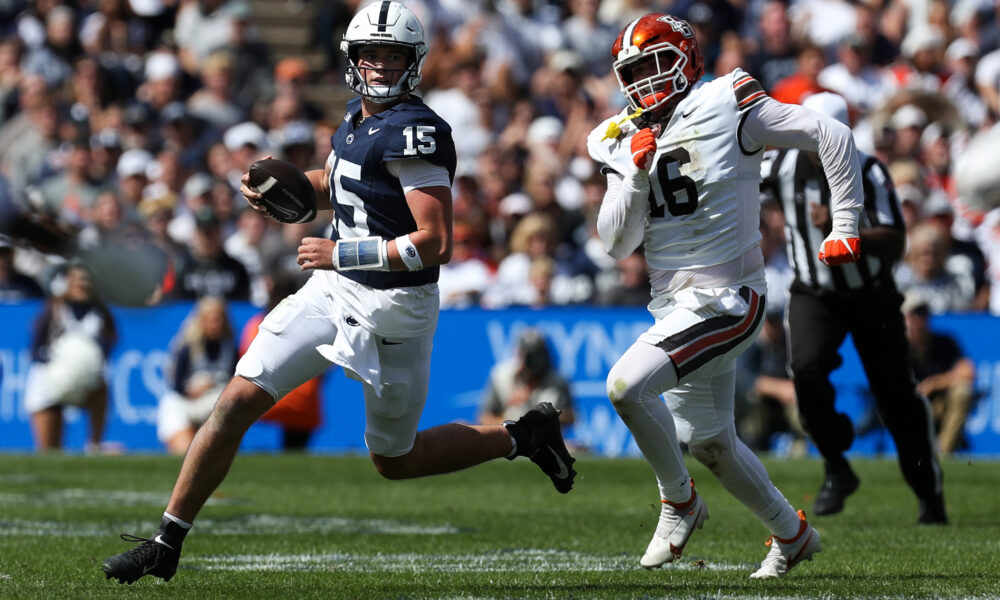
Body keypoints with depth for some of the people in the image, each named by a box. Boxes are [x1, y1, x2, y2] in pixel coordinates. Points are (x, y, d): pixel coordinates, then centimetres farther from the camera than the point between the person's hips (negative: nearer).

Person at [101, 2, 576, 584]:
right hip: (334, 293, 7)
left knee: (395, 460, 9)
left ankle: (519, 436, 29)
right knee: (238, 401, -3)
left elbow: (436, 245, -24)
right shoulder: (359, 118, 7)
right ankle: (166, 545, 2)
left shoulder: (415, 132, -19)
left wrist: (342, 253, -20)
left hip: (392, 310, -7)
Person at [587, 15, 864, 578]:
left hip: (727, 300, -7)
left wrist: (846, 227, -5)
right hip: (676, 307, 7)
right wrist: (637, 174, -12)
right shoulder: (626, 141, 7)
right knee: (712, 444, 16)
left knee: (627, 384, -24)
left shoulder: (728, 108, -10)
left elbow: (832, 136, -7)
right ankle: (792, 533, 37)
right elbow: (617, 242, 2)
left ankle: (680, 500, -3)